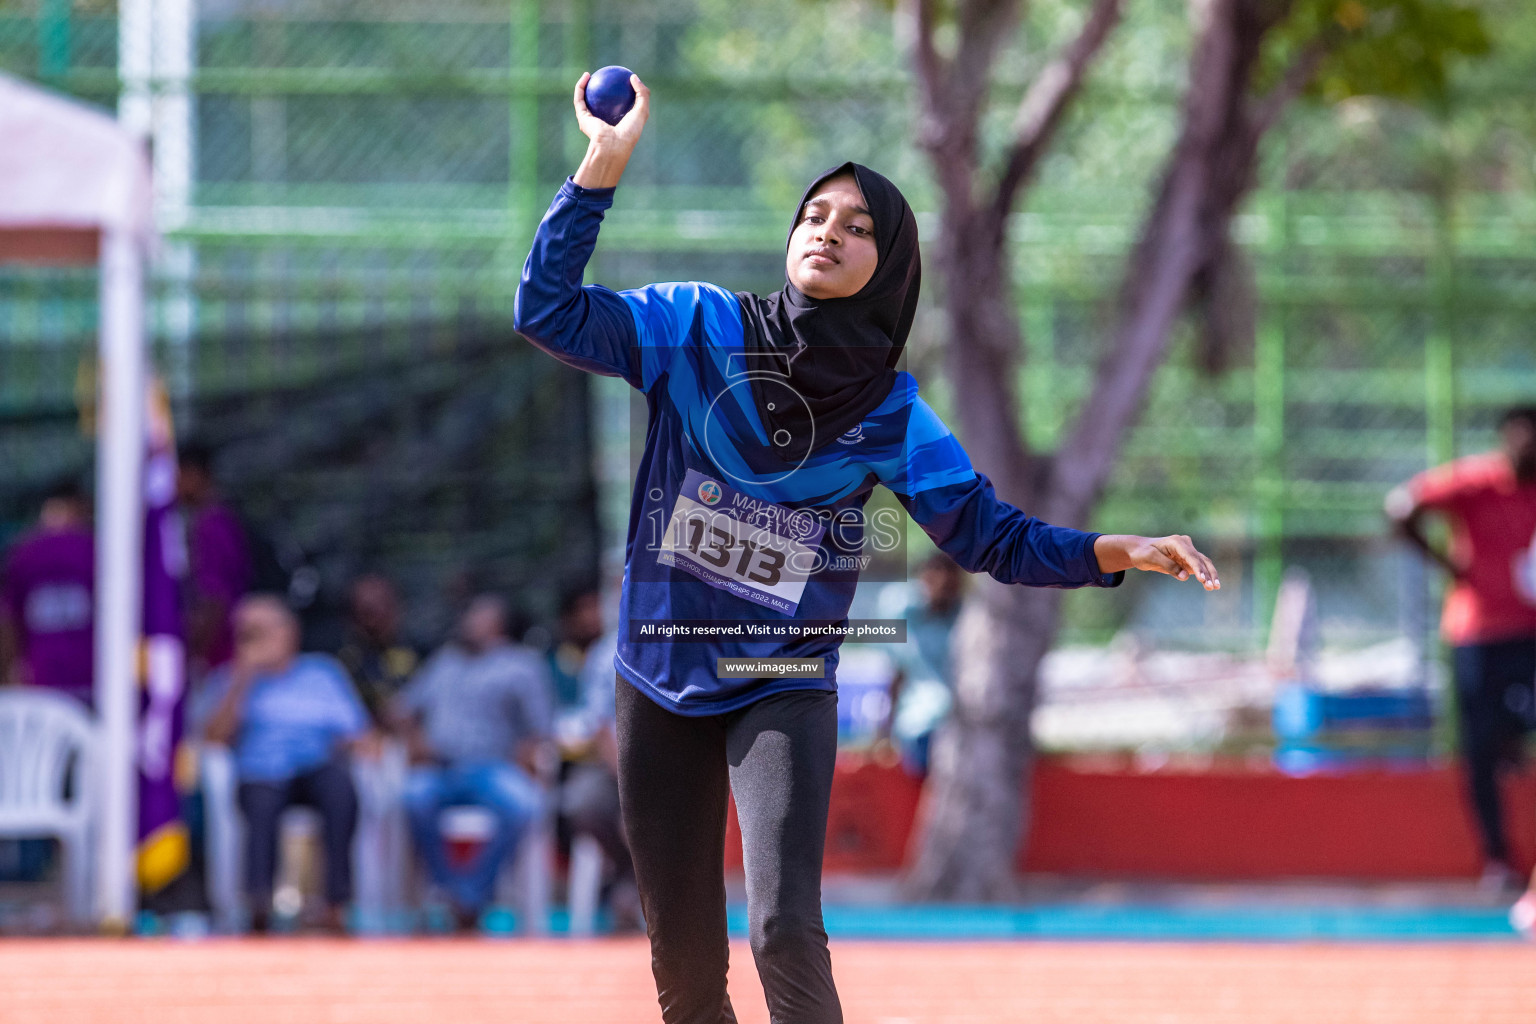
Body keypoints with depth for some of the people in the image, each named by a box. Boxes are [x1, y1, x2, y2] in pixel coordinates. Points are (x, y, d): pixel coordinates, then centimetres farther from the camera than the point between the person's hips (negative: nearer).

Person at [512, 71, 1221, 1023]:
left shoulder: (890, 410, -3)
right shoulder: (696, 327, -4)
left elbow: (996, 537, -3)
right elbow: (547, 309, -13)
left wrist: (1117, 551, -18)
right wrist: (604, 165, -19)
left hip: (784, 688, -1)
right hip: (661, 683, 1)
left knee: (785, 932, -21)